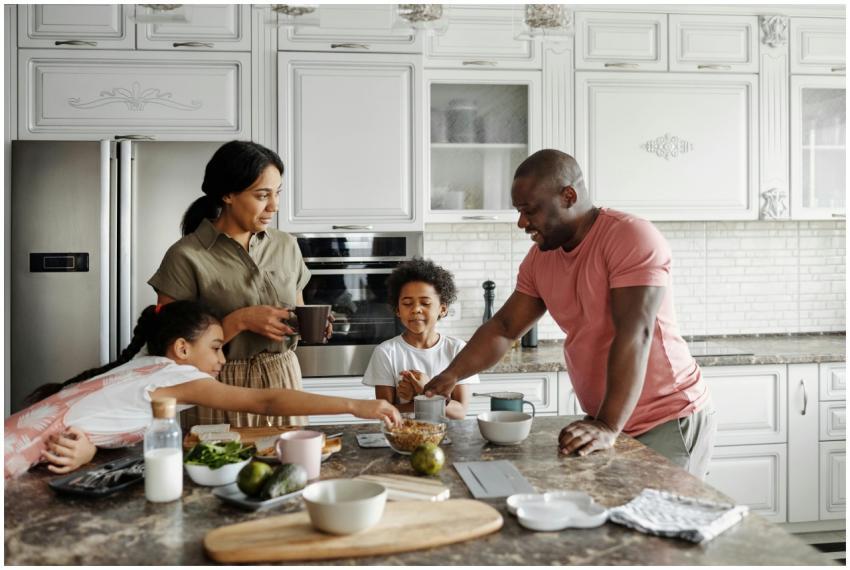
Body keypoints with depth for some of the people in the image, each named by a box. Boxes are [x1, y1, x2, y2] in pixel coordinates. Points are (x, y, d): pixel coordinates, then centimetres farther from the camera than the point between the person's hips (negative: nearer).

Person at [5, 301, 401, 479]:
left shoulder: (141, 368, 8)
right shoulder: (178, 376, -19)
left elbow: (96, 415, -5)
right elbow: (268, 402, -25)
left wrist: (85, 449, -29)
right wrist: (354, 406, -26)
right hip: (30, 447, -8)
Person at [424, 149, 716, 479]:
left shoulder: (631, 237, -17)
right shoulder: (540, 258, 5)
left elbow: (634, 336, -26)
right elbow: (503, 328, 9)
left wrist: (608, 427, -33)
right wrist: (450, 376, -4)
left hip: (669, 421, -6)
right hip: (608, 422, 6)